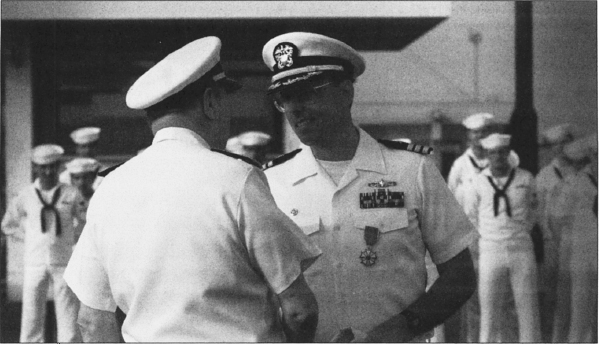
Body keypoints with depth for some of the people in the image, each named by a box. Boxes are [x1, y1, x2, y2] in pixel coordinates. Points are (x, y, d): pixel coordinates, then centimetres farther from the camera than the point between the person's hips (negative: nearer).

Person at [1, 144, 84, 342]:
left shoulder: (71, 195, -1)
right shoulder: (26, 196, 3)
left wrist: (72, 239, 7)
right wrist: (29, 239, 9)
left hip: (63, 261, -1)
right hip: (34, 262, 1)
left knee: (68, 316, -2)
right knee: (31, 316, 3)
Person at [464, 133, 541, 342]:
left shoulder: (525, 179, 1)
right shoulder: (479, 182, 1)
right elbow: (470, 215, 14)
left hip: (521, 249, 0)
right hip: (490, 250, 0)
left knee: (527, 305, 2)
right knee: (488, 306, 2)